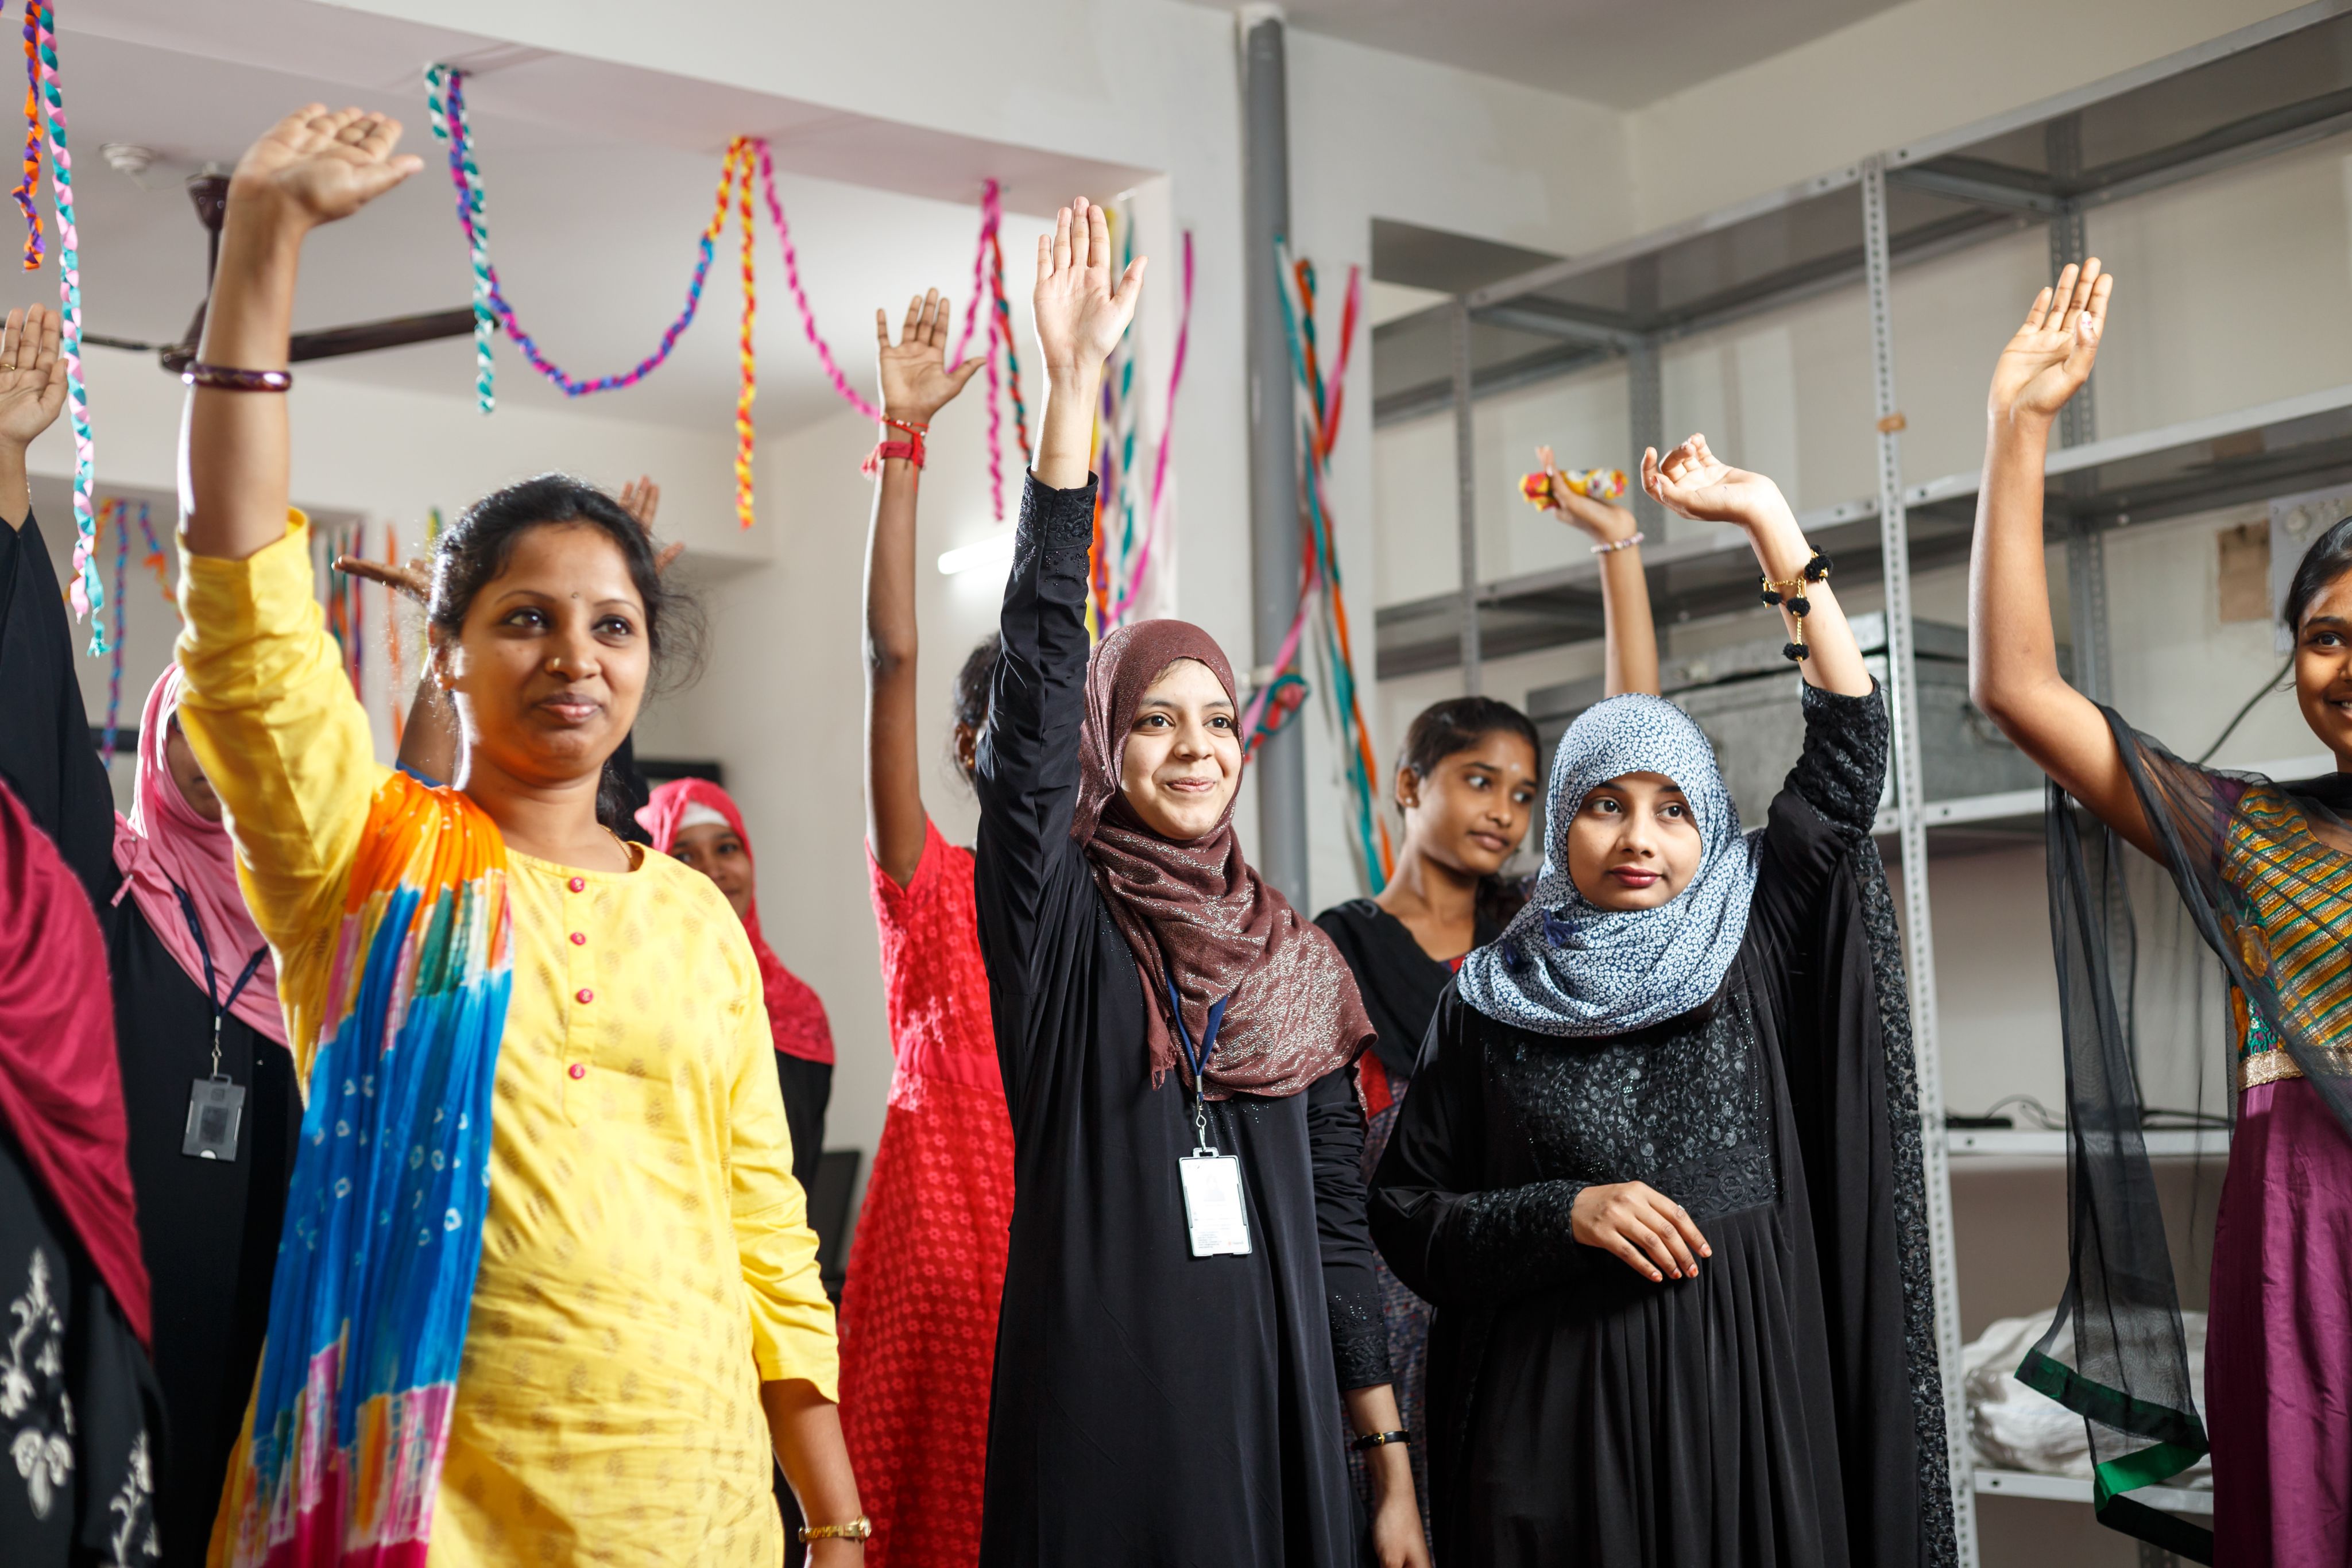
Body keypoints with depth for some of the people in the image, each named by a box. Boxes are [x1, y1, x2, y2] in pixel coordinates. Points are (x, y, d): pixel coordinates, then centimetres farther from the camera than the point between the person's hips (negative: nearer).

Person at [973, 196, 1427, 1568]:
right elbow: (1038, 675, -13)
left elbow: (1339, 1216, 10)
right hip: (1098, 1401, -3)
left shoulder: (1300, 963, 10)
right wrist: (1072, 385, -20)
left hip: (1276, 1404, 4)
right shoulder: (1061, 918, -1)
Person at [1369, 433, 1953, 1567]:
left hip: (1750, 1384, 1)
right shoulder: (1490, 1002, 5)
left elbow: (1848, 747, 1)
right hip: (1559, 1401, -1)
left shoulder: (1751, 948, 6)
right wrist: (1566, 1211, -11)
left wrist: (1765, 518, -1)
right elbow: (1406, 1210, 5)